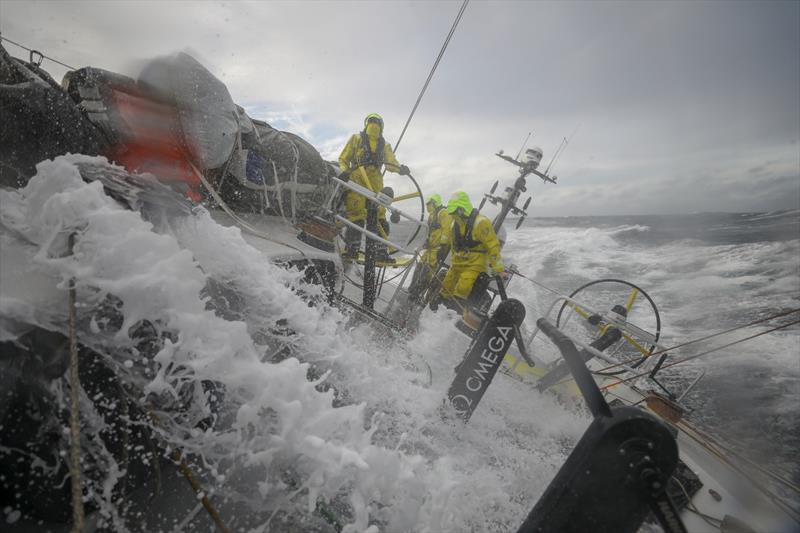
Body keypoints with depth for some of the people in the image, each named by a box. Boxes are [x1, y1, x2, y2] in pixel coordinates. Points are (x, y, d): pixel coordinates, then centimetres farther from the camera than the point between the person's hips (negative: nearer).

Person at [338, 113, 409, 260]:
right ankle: (352, 248, -9)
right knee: (356, 214, -14)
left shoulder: (384, 145, 21)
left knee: (379, 215, -2)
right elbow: (343, 158, 14)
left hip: (375, 183, 3)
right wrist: (344, 170, -8)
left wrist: (400, 168, -17)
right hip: (357, 179, -3)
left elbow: (390, 162, 5)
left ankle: (381, 251, 1)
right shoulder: (356, 138, 15)